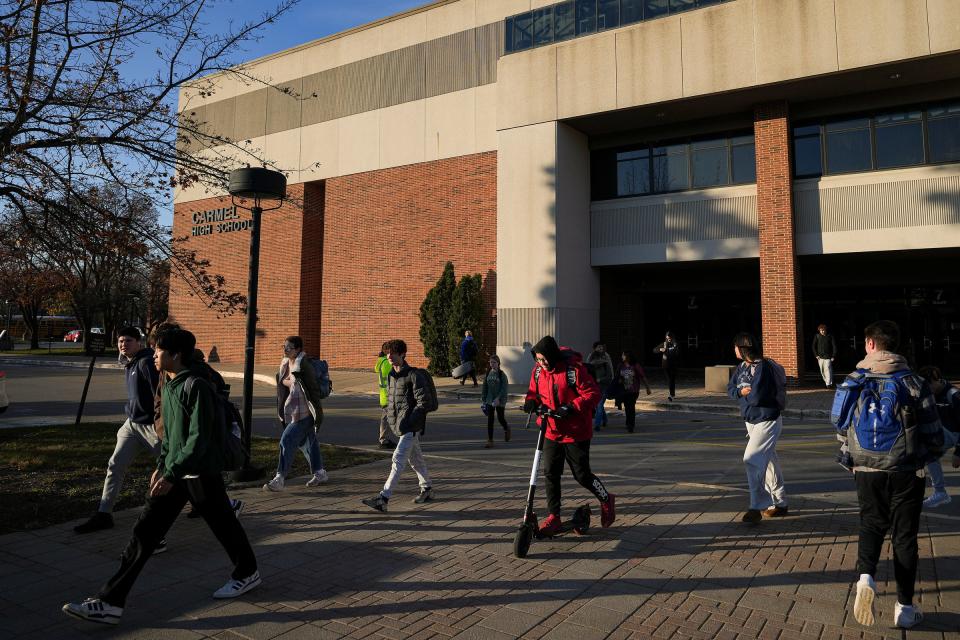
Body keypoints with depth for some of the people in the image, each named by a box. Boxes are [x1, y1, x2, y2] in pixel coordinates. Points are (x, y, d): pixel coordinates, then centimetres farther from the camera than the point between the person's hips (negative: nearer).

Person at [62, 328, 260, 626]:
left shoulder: (196, 386, -20)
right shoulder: (168, 385, 9)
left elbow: (200, 438, -24)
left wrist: (171, 474, -25)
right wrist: (162, 465, 17)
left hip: (202, 473, -8)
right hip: (174, 471, 8)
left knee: (223, 524, 10)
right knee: (144, 531, 4)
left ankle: (248, 573, 33)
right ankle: (110, 601, 9)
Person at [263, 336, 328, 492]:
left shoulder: (303, 366, -17)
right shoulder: (285, 364, 9)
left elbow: (314, 389, -17)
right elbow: (282, 387, 18)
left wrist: (318, 412, -17)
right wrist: (281, 410, 19)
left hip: (303, 412, -9)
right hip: (291, 411, 9)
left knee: (287, 441, -11)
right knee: (306, 442, 17)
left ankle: (279, 479, -5)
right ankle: (320, 473, 31)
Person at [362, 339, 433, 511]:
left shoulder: (414, 375, -12)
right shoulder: (391, 376, 13)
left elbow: (422, 402, -15)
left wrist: (409, 422, -18)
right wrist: (390, 418, 10)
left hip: (411, 427, -8)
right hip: (399, 426, 8)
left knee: (398, 460, -11)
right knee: (415, 458, 19)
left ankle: (383, 498, -13)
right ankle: (427, 489, 34)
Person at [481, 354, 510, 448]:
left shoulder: (502, 374, -9)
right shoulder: (488, 373, 4)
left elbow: (504, 388, -14)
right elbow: (485, 387, 10)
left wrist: (498, 398, -24)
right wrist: (483, 398, 7)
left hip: (500, 401, -4)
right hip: (489, 400, 4)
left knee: (500, 418, 8)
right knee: (490, 420, 0)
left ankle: (506, 429, 42)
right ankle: (490, 440, 5)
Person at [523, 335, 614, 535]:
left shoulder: (573, 369, -21)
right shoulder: (538, 370, -2)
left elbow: (593, 394, -19)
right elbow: (534, 390, 12)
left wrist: (571, 407, -31)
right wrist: (531, 401, -12)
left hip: (576, 432, -6)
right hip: (552, 431, 6)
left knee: (582, 475, 3)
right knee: (551, 474, 5)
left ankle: (607, 500, 31)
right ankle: (554, 517, 17)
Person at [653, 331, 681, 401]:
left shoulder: (676, 345, -3)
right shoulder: (664, 344, 6)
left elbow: (677, 353, -10)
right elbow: (654, 350, 5)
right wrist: (660, 349, -13)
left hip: (673, 365, -4)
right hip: (665, 365, 4)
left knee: (672, 379, -11)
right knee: (669, 379, 9)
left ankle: (671, 395, -16)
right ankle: (673, 393, 24)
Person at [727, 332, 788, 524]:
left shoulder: (763, 367, -21)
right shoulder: (742, 366, 6)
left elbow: (757, 396, -29)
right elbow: (730, 387, 9)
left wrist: (744, 396, -8)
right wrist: (741, 392, -12)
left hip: (767, 421, -9)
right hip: (752, 421, 9)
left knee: (752, 460, -16)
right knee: (769, 462, 17)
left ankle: (757, 507, -10)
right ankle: (780, 504, 29)